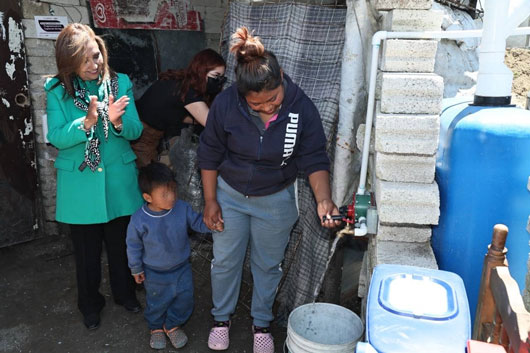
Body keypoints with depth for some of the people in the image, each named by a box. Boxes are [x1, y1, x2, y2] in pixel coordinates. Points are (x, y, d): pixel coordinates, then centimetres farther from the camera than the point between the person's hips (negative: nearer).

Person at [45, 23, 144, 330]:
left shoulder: (121, 83, -4)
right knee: (87, 250, 15)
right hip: (80, 185, -1)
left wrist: (117, 121, -30)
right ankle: (90, 303, 39)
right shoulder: (57, 90, -6)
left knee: (121, 244, 17)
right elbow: (56, 138, -13)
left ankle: (125, 292, 43)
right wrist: (87, 122, -30)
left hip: (119, 181, 1)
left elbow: (136, 131, -8)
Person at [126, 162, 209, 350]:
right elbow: (133, 246, -10)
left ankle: (172, 325, 43)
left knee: (184, 298, 15)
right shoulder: (139, 220, -24)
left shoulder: (182, 208, -20)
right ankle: (156, 327, 50)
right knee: (158, 303, 19)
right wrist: (136, 269, 1)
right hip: (155, 274, -2)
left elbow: (198, 222, -6)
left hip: (181, 268, 2)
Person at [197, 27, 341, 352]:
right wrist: (210, 202, -5)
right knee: (225, 261, 16)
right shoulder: (225, 104, -22)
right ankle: (222, 318, 44)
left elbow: (315, 160, -16)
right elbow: (210, 156, -9)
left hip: (276, 200, 0)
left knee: (268, 265, 17)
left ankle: (262, 323, 43)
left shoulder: (302, 108, -23)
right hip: (229, 194, 1)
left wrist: (324, 200, -32)